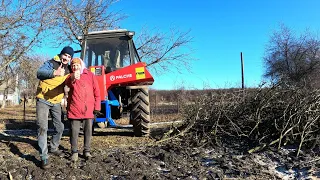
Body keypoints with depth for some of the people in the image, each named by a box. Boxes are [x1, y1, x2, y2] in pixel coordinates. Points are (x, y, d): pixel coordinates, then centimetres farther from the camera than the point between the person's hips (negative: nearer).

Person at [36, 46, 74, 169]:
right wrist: (55, 73, -51)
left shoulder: (68, 70, 5)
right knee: (43, 128, -11)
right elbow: (39, 73, -33)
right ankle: (44, 157, -6)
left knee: (60, 127, 13)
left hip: (56, 102, 6)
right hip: (43, 100, -6)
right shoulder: (50, 63, -14)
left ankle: (53, 148, 35)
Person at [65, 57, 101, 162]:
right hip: (74, 109, -1)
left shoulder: (90, 75, 9)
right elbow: (67, 84, -19)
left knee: (88, 130, 6)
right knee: (74, 131, 2)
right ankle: (74, 152, 15)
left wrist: (97, 106, 3)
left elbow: (96, 92, 8)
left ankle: (87, 151, 20)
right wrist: (72, 78, -42)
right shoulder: (70, 77, 7)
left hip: (88, 109, 1)